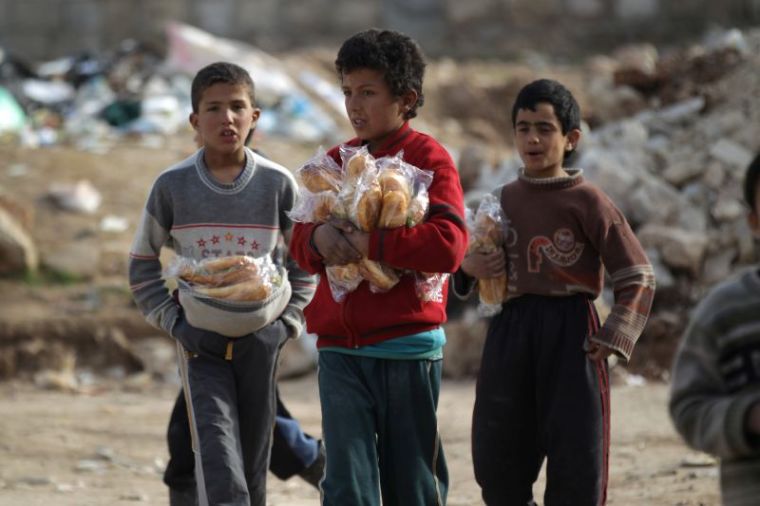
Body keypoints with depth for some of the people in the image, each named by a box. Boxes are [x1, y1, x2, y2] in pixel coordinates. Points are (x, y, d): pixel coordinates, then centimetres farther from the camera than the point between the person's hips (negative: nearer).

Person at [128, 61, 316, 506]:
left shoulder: (278, 184, -2)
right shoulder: (173, 185, -4)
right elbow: (142, 262, 8)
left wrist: (290, 320, 2)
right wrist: (173, 322, -1)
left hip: (262, 338, 1)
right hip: (201, 342, -1)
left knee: (253, 462, 7)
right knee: (217, 455, -17)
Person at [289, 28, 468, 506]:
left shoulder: (428, 157, -4)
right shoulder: (336, 161, 13)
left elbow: (449, 244, -17)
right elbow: (299, 240, 14)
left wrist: (369, 243, -20)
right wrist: (317, 237, -10)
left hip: (407, 345, -4)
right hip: (340, 348, 4)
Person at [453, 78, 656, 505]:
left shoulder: (588, 202, -5)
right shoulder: (501, 200, 10)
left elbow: (637, 276, -5)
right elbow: (477, 264, 24)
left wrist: (613, 337, -13)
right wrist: (468, 266, 1)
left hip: (570, 333, -5)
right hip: (510, 330, 5)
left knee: (576, 459, -2)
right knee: (496, 462, 7)